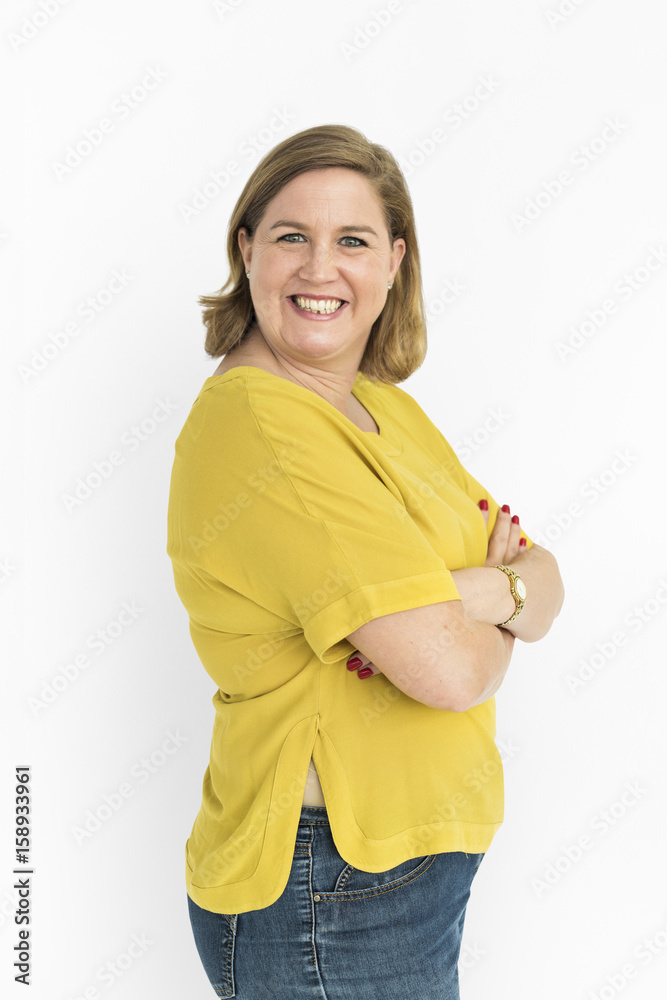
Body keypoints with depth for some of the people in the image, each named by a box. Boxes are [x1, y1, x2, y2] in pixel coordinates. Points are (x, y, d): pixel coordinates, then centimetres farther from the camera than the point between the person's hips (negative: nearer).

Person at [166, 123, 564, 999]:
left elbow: (544, 579, 2)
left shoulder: (379, 402, 6)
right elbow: (450, 671, -28)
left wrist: (488, 590, -19)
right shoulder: (258, 427, -23)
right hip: (334, 900, -8)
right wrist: (493, 622, -6)